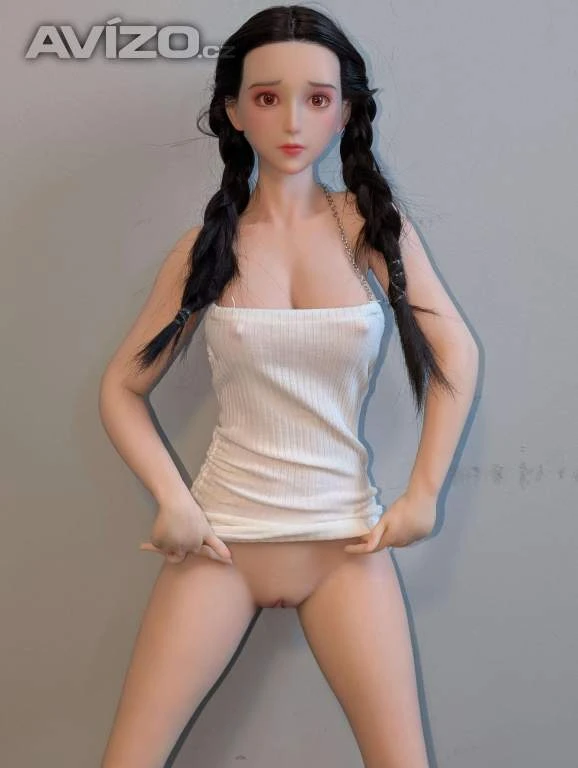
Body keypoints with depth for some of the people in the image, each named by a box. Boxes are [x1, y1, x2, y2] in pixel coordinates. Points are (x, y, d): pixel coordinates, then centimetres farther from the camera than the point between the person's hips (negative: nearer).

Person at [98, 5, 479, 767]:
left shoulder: (375, 227, -2)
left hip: (346, 540, 0)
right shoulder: (205, 247, -1)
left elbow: (456, 355, 4)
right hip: (221, 534, 0)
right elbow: (122, 388, 2)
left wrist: (423, 493, -2)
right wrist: (171, 500, -10)